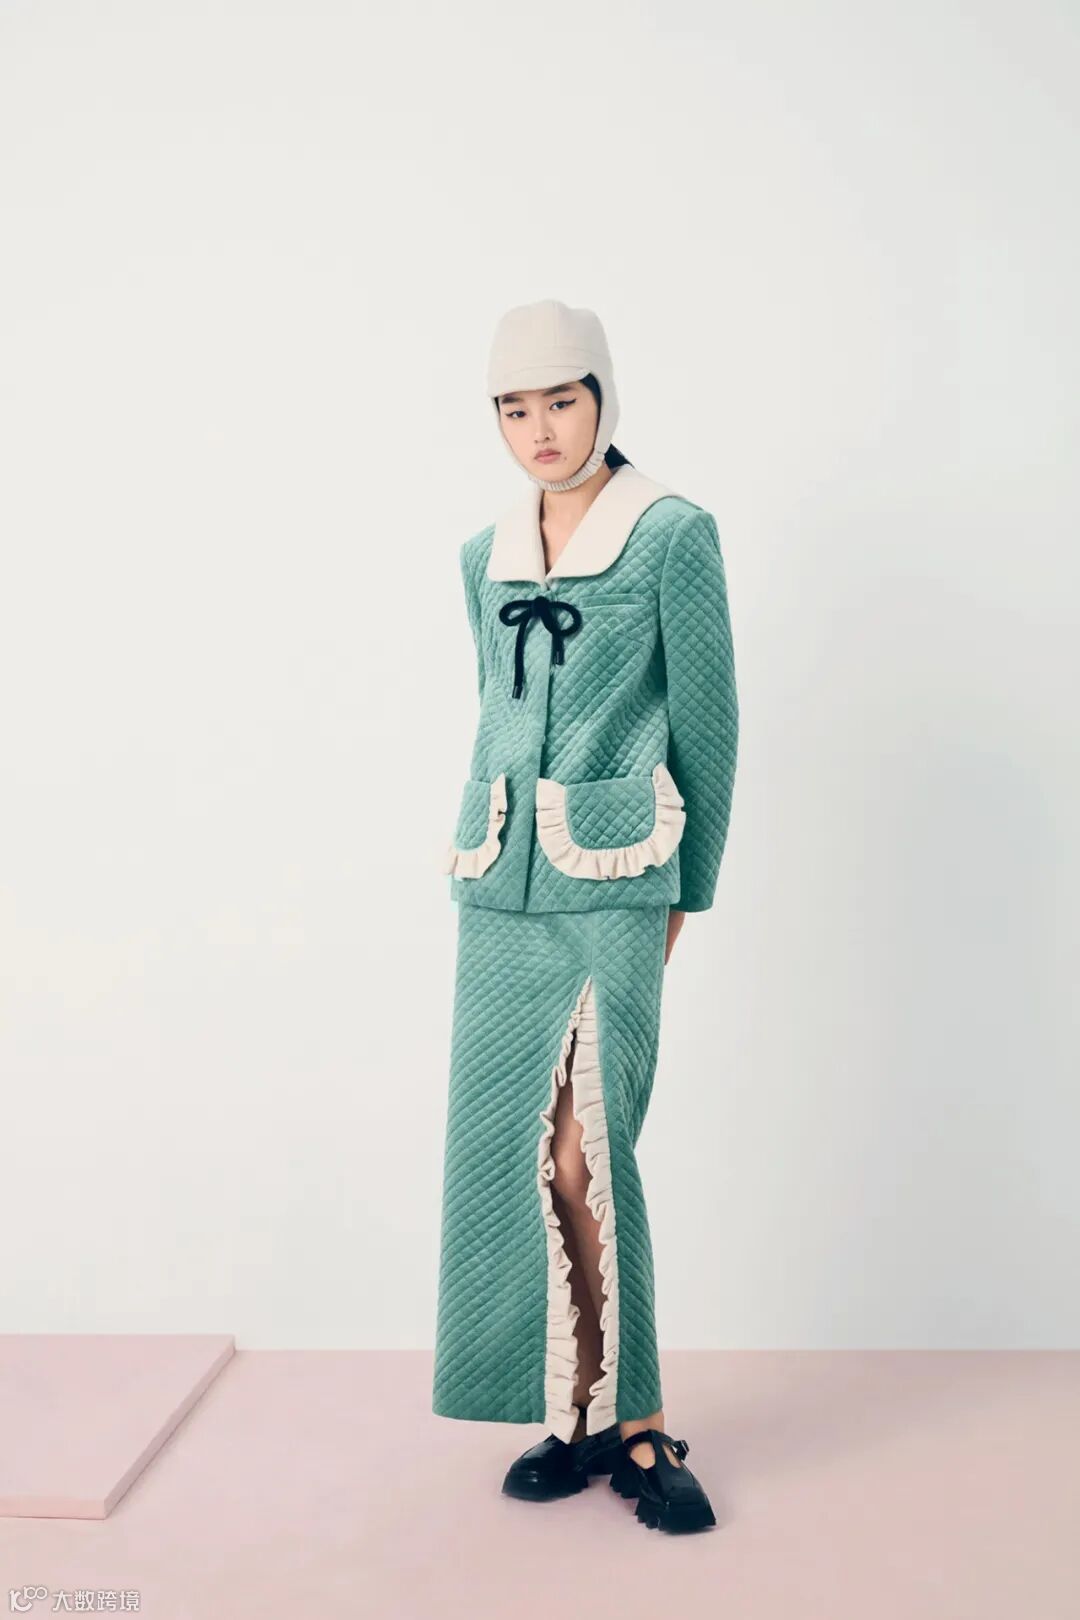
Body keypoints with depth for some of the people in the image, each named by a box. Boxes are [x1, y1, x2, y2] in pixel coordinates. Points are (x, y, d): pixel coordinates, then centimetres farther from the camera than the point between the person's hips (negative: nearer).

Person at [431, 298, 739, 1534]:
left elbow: (707, 723, 1)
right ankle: (611, 1420, 19)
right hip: (500, 882, 5)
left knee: (583, 1150, -7)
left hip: (613, 879, -5)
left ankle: (618, 1419, 11)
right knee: (499, 1145, 5)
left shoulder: (674, 535, -2)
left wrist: (684, 890, 4)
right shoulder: (484, 557, 14)